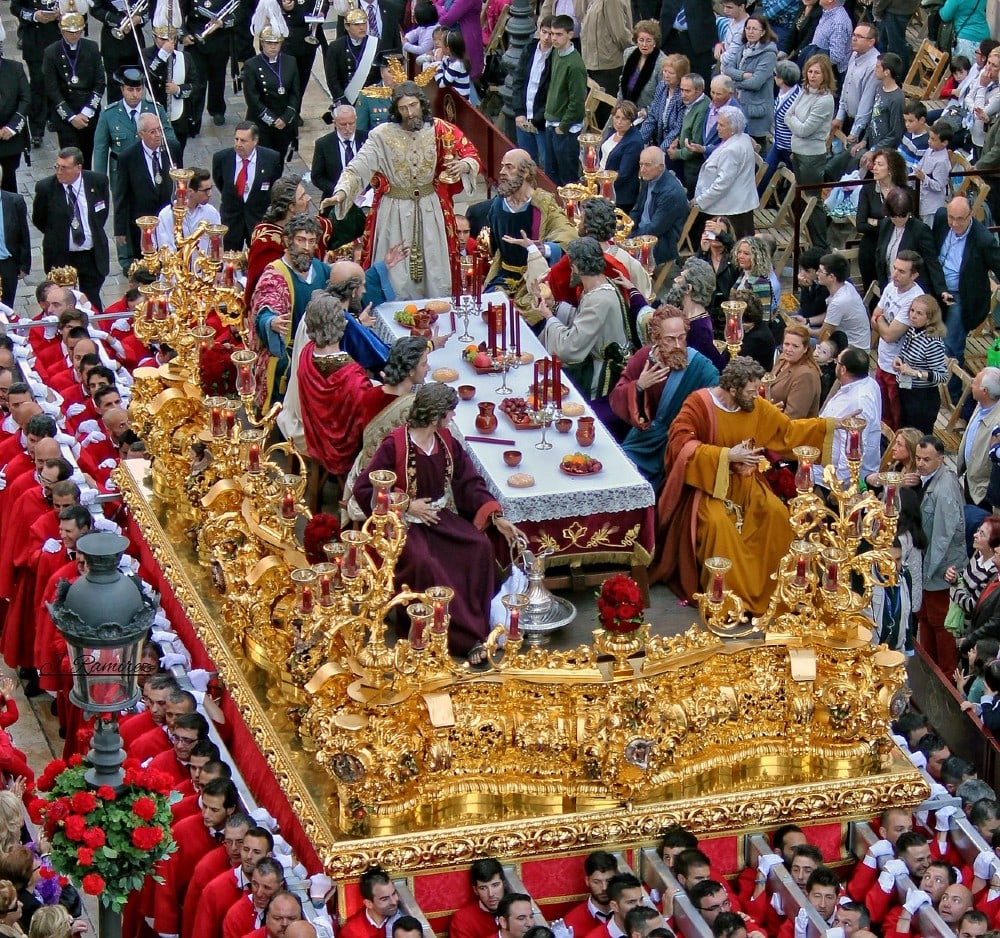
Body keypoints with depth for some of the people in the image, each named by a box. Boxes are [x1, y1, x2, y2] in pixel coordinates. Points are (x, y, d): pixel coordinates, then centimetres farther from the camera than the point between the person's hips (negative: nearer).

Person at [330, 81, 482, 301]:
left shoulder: (438, 130, -3)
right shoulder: (382, 135, -11)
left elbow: (471, 154, 3)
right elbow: (358, 168, -16)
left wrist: (464, 166, -20)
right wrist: (342, 192, -34)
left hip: (431, 212, 2)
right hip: (395, 213, -2)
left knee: (435, 274, 9)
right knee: (397, 280, 2)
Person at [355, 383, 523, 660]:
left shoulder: (446, 442, 3)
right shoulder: (394, 446, -15)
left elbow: (470, 483, 6)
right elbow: (363, 490, -12)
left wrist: (497, 517, -6)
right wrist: (407, 506, -15)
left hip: (441, 516, 6)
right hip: (405, 523, -6)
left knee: (480, 547, -21)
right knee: (425, 563, -33)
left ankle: (477, 625, -21)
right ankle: (469, 638, -29)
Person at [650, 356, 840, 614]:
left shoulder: (758, 407, 0)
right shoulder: (699, 404, -16)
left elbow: (788, 430, 11)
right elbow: (680, 444, -24)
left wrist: (830, 425, 4)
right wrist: (727, 455, -28)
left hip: (744, 481, 5)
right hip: (709, 482, -5)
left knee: (776, 513, -19)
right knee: (719, 524, -33)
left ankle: (765, 588, -8)